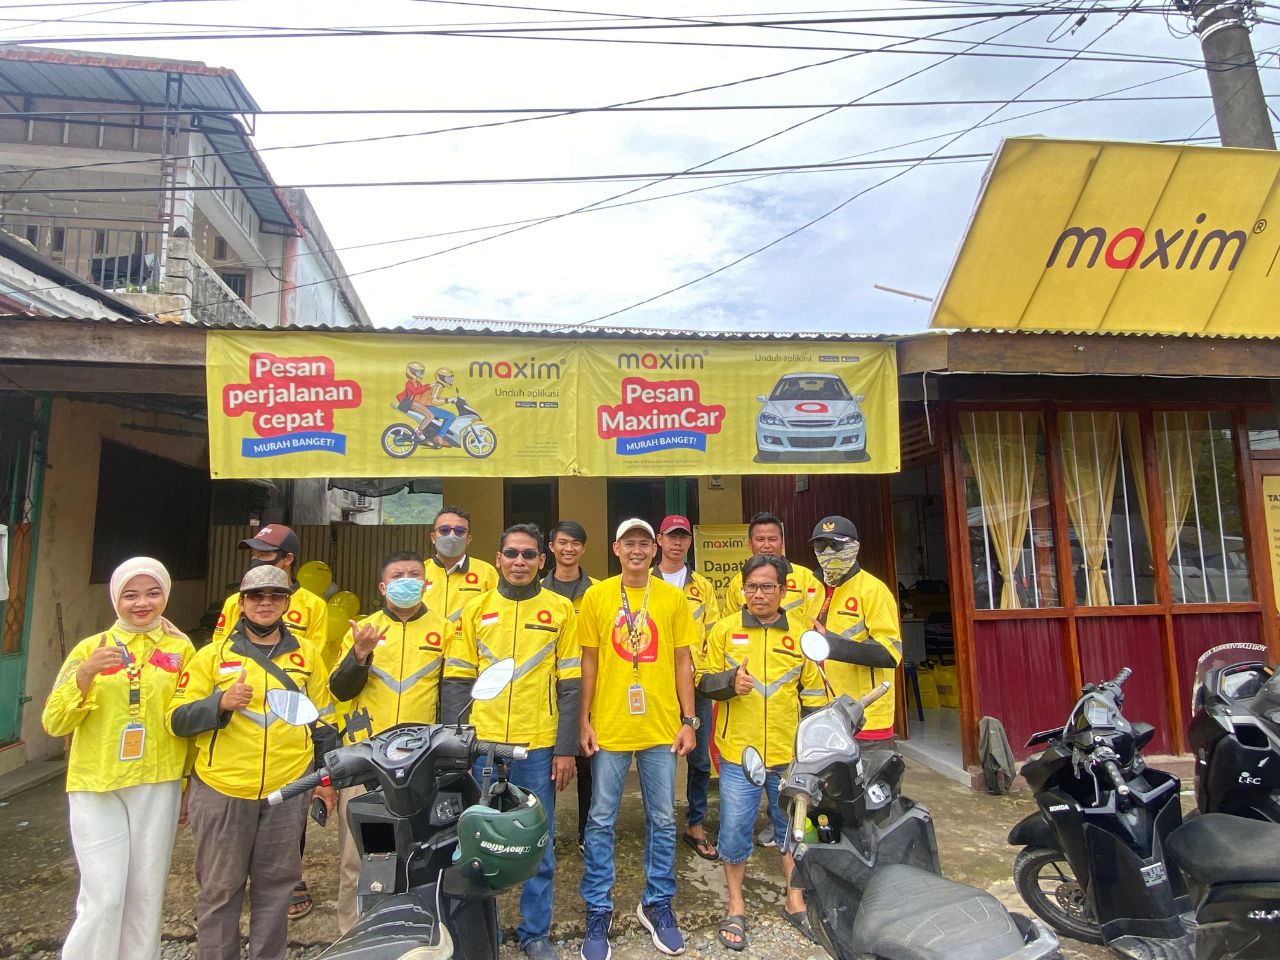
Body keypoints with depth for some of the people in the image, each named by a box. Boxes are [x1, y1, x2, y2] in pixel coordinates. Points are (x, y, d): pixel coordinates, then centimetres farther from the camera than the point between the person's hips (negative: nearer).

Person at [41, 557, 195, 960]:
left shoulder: (181, 649, 3)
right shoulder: (91, 648, 1)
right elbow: (54, 723, -5)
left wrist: (191, 780, 7)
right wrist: (84, 674, -21)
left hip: (157, 784, 1)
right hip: (96, 786, -1)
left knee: (146, 893, 9)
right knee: (104, 896, -3)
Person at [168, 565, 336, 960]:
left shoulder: (307, 654, 6)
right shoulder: (212, 655, 2)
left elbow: (322, 720, 11)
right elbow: (177, 718, -2)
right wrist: (221, 703, -20)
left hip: (288, 792, 1)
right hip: (222, 792, -1)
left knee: (275, 887, 12)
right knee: (219, 890, 11)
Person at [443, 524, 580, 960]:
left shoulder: (560, 610, 1)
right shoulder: (475, 609, 5)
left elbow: (569, 686, 1)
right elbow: (456, 682, 5)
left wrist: (566, 749, -3)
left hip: (539, 748, -1)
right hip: (482, 746, 1)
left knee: (537, 846, 10)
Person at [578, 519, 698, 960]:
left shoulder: (673, 599, 2)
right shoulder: (596, 596, 0)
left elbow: (682, 662, 5)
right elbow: (589, 662, 3)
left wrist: (689, 720, 2)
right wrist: (584, 720, -1)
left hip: (661, 728, 1)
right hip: (609, 727, -1)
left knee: (662, 820, 12)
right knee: (601, 821, 8)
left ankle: (657, 905, 30)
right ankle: (598, 911, 25)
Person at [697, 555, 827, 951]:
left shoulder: (801, 634, 3)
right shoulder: (725, 629, -2)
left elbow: (814, 696, 9)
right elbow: (703, 680, 0)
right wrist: (730, 681, -20)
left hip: (790, 754, 2)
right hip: (738, 753, -1)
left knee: (792, 829, 15)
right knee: (734, 830, 5)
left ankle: (795, 902, 35)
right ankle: (735, 907, 26)